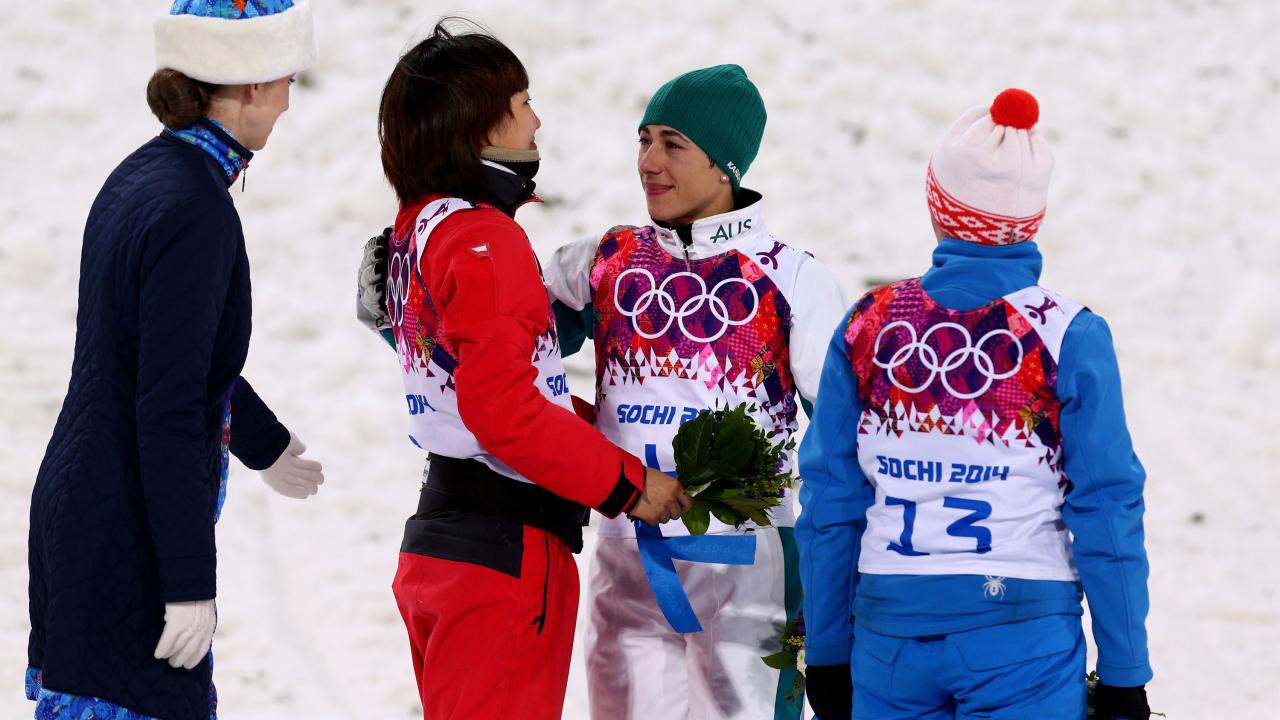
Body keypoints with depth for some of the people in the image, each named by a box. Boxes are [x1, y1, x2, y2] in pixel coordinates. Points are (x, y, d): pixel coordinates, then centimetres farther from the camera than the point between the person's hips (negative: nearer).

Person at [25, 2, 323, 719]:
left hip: (76, 505, 10)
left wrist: (264, 443, 40)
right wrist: (190, 582, -20)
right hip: (129, 543, -10)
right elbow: (169, 411, -23)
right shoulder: (193, 209, -20)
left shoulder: (140, 175, 9)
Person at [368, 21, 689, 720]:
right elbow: (506, 413, -22)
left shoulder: (419, 228, 12)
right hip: (504, 554, -9)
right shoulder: (485, 243, -17)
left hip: (437, 537, 9)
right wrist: (627, 484, -12)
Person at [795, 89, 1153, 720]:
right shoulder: (1070, 337, -6)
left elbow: (829, 501, 5)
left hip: (889, 634, 3)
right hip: (1027, 638, -3)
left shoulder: (868, 326, 2)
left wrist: (825, 654, 14)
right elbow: (1106, 508, -6)